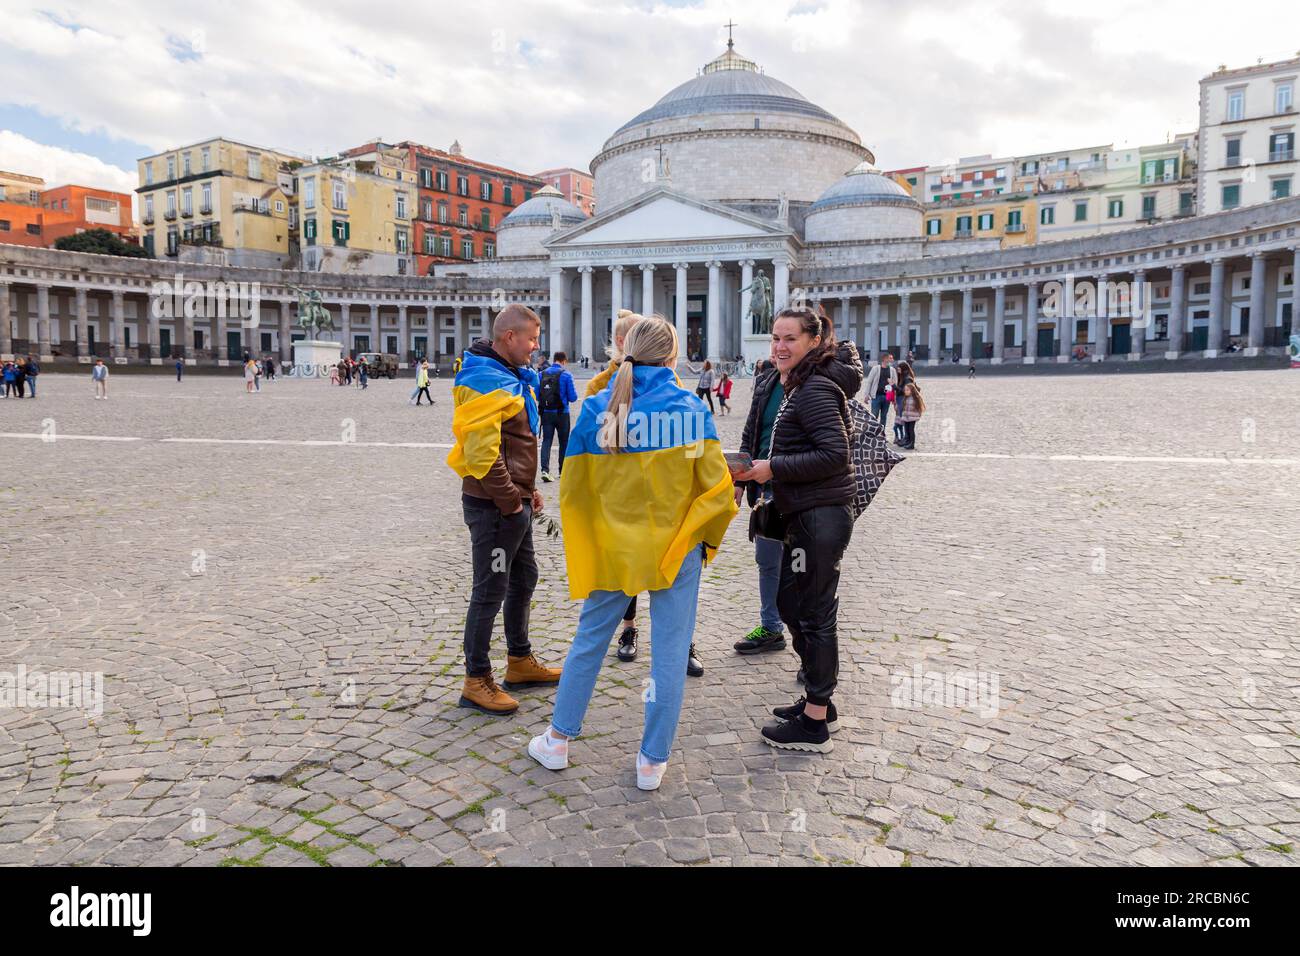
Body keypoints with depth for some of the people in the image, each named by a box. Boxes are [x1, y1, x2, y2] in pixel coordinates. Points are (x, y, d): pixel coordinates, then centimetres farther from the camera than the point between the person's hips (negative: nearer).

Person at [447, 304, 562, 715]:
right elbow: (481, 452, -27)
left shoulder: (513, 376, 13)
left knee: (523, 578, 20)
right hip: (494, 506, -10)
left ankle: (520, 662, 36)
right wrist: (510, 499, -19)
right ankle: (476, 681, 13)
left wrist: (528, 489, 16)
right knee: (490, 591, 0)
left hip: (515, 501, 10)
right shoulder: (484, 381, -19)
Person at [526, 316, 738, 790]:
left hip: (611, 547, 2)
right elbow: (716, 487, -8)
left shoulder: (596, 410, -7)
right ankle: (653, 761, 20)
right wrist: (707, 538, 7)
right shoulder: (690, 408, -11)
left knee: (589, 640, 18)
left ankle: (558, 740, 30)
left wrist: (585, 547, 13)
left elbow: (574, 489, -1)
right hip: (677, 548, -1)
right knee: (669, 651, 10)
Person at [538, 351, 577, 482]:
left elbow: (537, 396, 5)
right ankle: (562, 470, 21)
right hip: (562, 413, -2)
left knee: (546, 441, 2)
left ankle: (545, 469, -15)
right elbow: (573, 397, -9)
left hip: (546, 413, 2)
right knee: (564, 442, 12)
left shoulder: (542, 374, 2)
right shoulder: (565, 374, -8)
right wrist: (575, 393, 13)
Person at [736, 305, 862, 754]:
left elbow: (835, 453, -23)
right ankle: (819, 703, 31)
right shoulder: (800, 385, 17)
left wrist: (773, 468, -19)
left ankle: (815, 724, 10)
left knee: (814, 615, -2)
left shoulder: (814, 389, -15)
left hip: (820, 517, -11)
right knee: (790, 603, 18)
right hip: (807, 514, 11)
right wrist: (769, 471, 10)